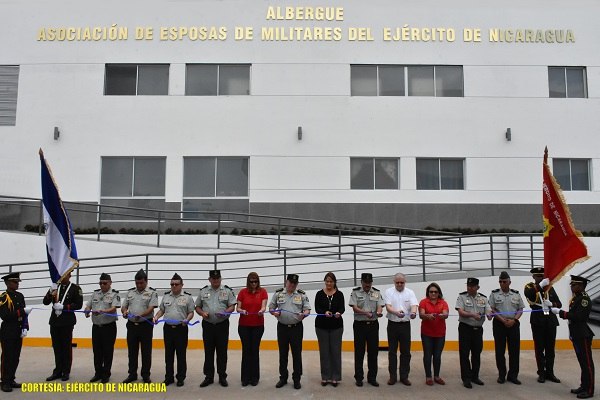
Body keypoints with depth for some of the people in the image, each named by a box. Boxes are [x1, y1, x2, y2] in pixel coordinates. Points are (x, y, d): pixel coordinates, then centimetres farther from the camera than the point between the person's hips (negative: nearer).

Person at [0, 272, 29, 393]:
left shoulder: (20, 296, 10)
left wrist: (25, 328, 0)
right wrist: (22, 311, -22)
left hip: (19, 332, 6)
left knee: (16, 357, 10)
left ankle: (11, 380, 20)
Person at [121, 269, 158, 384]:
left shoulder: (152, 293, -4)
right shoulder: (130, 292, 11)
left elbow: (151, 308, -14)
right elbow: (124, 306, 13)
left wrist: (140, 315, -30)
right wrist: (124, 312, -11)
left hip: (146, 325, -4)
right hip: (132, 325, 4)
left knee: (146, 351, 3)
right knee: (132, 351, 11)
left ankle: (146, 375, 13)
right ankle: (132, 374, 21)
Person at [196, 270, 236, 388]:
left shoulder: (227, 290, 1)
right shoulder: (203, 291, 7)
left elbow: (232, 306, -1)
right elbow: (197, 307, 11)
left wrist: (224, 313, -20)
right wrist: (202, 313, -9)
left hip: (222, 325, -2)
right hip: (207, 325, 2)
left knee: (222, 351, 4)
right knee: (208, 351, 7)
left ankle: (222, 377, 14)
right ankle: (209, 377, 16)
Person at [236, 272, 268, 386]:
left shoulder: (262, 292, -1)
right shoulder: (242, 292, 0)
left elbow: (263, 306, -10)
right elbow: (238, 308, 0)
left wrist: (261, 311, -33)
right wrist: (241, 311, -23)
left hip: (258, 325, 0)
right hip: (244, 325, 0)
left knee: (255, 350, 3)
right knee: (246, 350, 3)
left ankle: (254, 377, 14)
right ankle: (245, 377, 12)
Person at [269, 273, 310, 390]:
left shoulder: (302, 295, 2)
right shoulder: (278, 293, 4)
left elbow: (307, 309, 1)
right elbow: (271, 308, 7)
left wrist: (303, 314, -21)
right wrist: (274, 312, -15)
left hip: (296, 327, -1)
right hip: (282, 327, 1)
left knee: (297, 354, 3)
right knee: (283, 353, 10)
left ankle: (297, 379, 14)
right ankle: (283, 378, 22)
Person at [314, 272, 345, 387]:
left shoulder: (339, 294, 1)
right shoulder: (319, 294, 0)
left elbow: (342, 308, -8)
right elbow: (317, 308, -8)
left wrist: (339, 313, -31)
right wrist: (325, 312, -28)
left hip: (336, 326, 0)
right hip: (322, 326, 0)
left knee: (335, 351, 2)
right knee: (324, 351, 6)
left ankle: (335, 377, 11)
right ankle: (325, 377, 15)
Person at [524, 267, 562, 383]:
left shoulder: (550, 288, 11)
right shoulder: (529, 287, 1)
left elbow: (559, 304, 7)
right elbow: (528, 294, -23)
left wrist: (551, 304, -13)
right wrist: (540, 285, -28)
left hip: (551, 320, 3)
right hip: (537, 321, -3)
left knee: (550, 348, 8)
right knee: (539, 348, 2)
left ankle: (550, 373, 17)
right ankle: (541, 373, 11)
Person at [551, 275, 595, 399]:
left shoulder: (585, 299, -16)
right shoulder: (576, 298, 11)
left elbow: (578, 316, -25)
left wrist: (560, 312, -22)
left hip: (583, 336, -9)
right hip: (577, 335, 9)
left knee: (587, 362, 0)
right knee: (582, 362, 15)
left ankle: (589, 390, 7)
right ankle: (583, 386, 23)